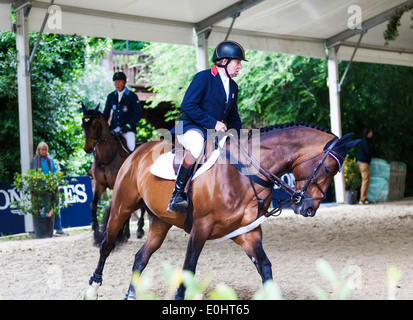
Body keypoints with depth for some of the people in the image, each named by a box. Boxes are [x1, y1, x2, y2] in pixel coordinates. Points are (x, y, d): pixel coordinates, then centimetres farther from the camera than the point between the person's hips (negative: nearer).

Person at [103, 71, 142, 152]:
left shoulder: (132, 96, 0)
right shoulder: (111, 96, 11)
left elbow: (138, 114, -2)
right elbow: (106, 113, 17)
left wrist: (129, 125, -15)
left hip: (128, 128, -3)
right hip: (114, 128, 4)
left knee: (130, 146, -27)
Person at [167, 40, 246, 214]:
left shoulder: (233, 87, 16)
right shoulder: (203, 77, -8)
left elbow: (233, 117, 24)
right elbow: (187, 105, -18)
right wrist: (213, 123, -20)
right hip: (191, 128, -8)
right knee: (196, 145, -41)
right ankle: (178, 193, -31)